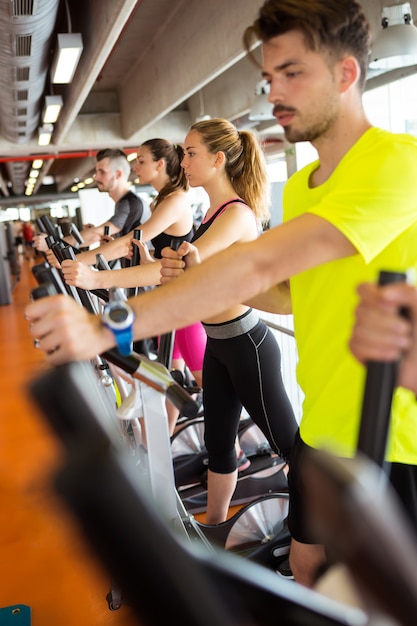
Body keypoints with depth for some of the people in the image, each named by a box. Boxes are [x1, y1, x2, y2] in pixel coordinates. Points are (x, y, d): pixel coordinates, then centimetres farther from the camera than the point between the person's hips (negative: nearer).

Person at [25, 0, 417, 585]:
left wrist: (108, 326, -34)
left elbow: (261, 263, -32)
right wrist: (201, 278, -6)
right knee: (306, 566, 23)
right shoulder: (300, 186, 9)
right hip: (319, 430, 8)